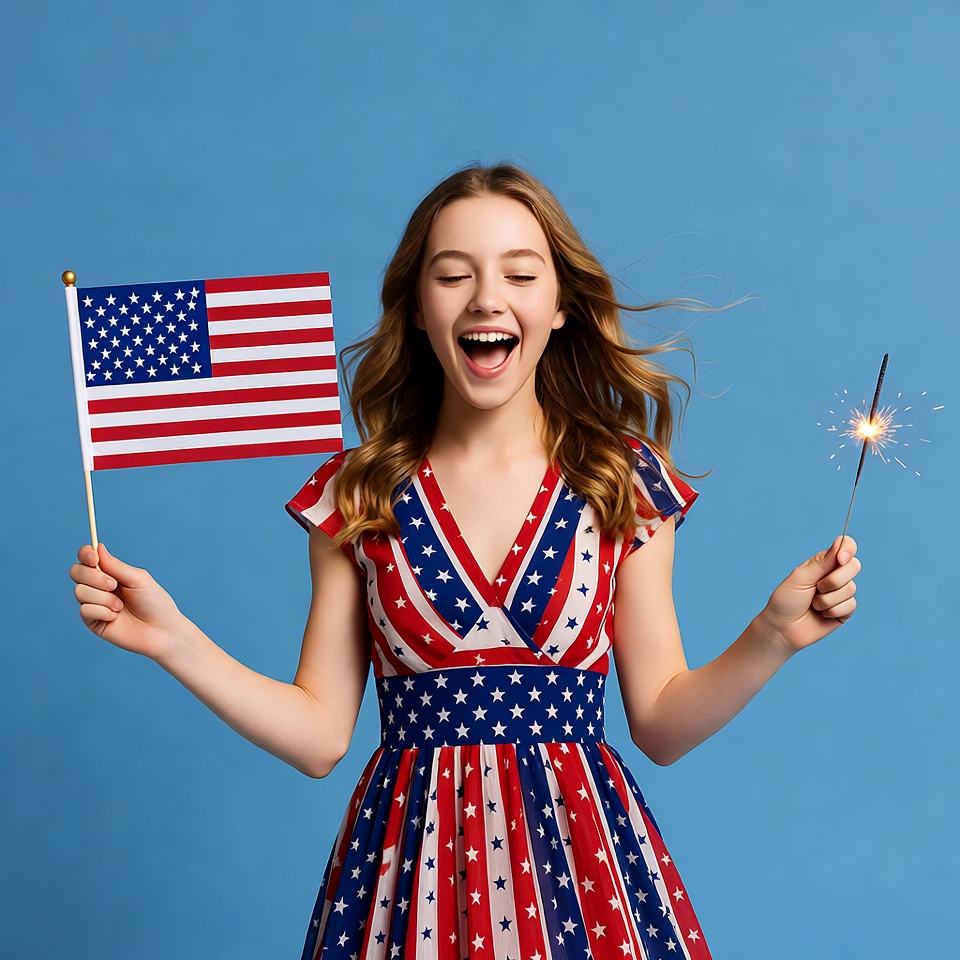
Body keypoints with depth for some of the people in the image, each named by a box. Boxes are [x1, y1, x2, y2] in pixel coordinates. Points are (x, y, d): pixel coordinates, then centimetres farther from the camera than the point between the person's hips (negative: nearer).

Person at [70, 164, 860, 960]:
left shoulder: (624, 483, 0)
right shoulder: (355, 496, 0)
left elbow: (661, 726, 2)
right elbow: (320, 736, 0)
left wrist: (773, 636, -13)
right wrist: (171, 639, -9)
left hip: (581, 858, 0)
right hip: (413, 860, 0)